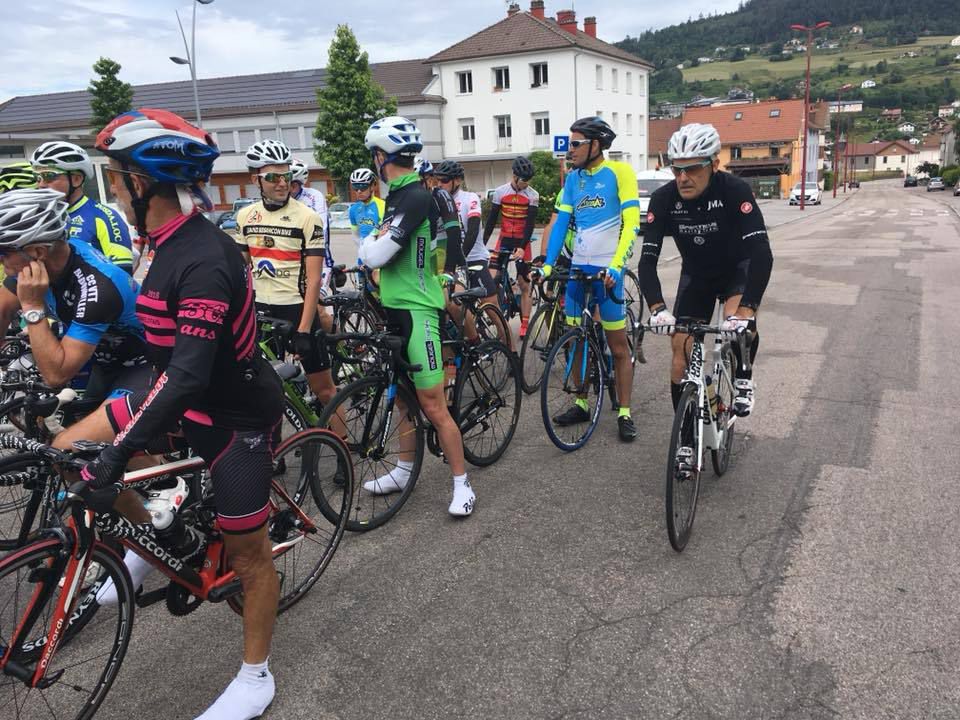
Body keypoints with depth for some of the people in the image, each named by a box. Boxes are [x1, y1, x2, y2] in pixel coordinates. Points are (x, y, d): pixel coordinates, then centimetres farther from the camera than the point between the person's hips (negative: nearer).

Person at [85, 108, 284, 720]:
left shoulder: (204, 261, -29)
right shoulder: (174, 240, 1)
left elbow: (188, 377, -34)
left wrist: (119, 453, -32)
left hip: (237, 415, -9)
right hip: (193, 396, 9)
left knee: (249, 555, 7)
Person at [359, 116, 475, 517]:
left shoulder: (415, 197, -19)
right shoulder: (399, 194, 13)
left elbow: (375, 254, -22)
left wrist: (366, 244, -3)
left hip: (416, 310, -10)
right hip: (395, 307, 10)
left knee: (432, 406, -5)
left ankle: (462, 485, 6)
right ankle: (403, 471, 31)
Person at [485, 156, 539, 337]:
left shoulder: (533, 195, -7)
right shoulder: (500, 191, -3)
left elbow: (530, 224, -12)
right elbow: (491, 219, 0)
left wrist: (522, 247, -23)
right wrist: (482, 244, -5)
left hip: (523, 242, -1)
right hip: (504, 239, 1)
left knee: (524, 286, 2)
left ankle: (524, 326, 8)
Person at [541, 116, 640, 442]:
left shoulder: (619, 172, -7)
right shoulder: (573, 178, 9)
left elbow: (631, 223, -12)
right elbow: (561, 222, 7)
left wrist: (616, 266, -23)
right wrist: (547, 264, -4)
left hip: (607, 269, -5)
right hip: (577, 267, 6)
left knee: (618, 346, 1)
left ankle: (624, 413, 11)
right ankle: (581, 405, 24)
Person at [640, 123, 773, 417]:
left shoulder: (734, 190, -30)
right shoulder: (663, 198, -23)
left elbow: (761, 253, -38)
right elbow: (648, 259, -26)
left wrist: (746, 311, -51)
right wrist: (658, 308, -43)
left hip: (737, 270, -3)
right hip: (696, 275, 3)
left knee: (740, 322, -33)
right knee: (681, 350, -3)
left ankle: (743, 380, -2)